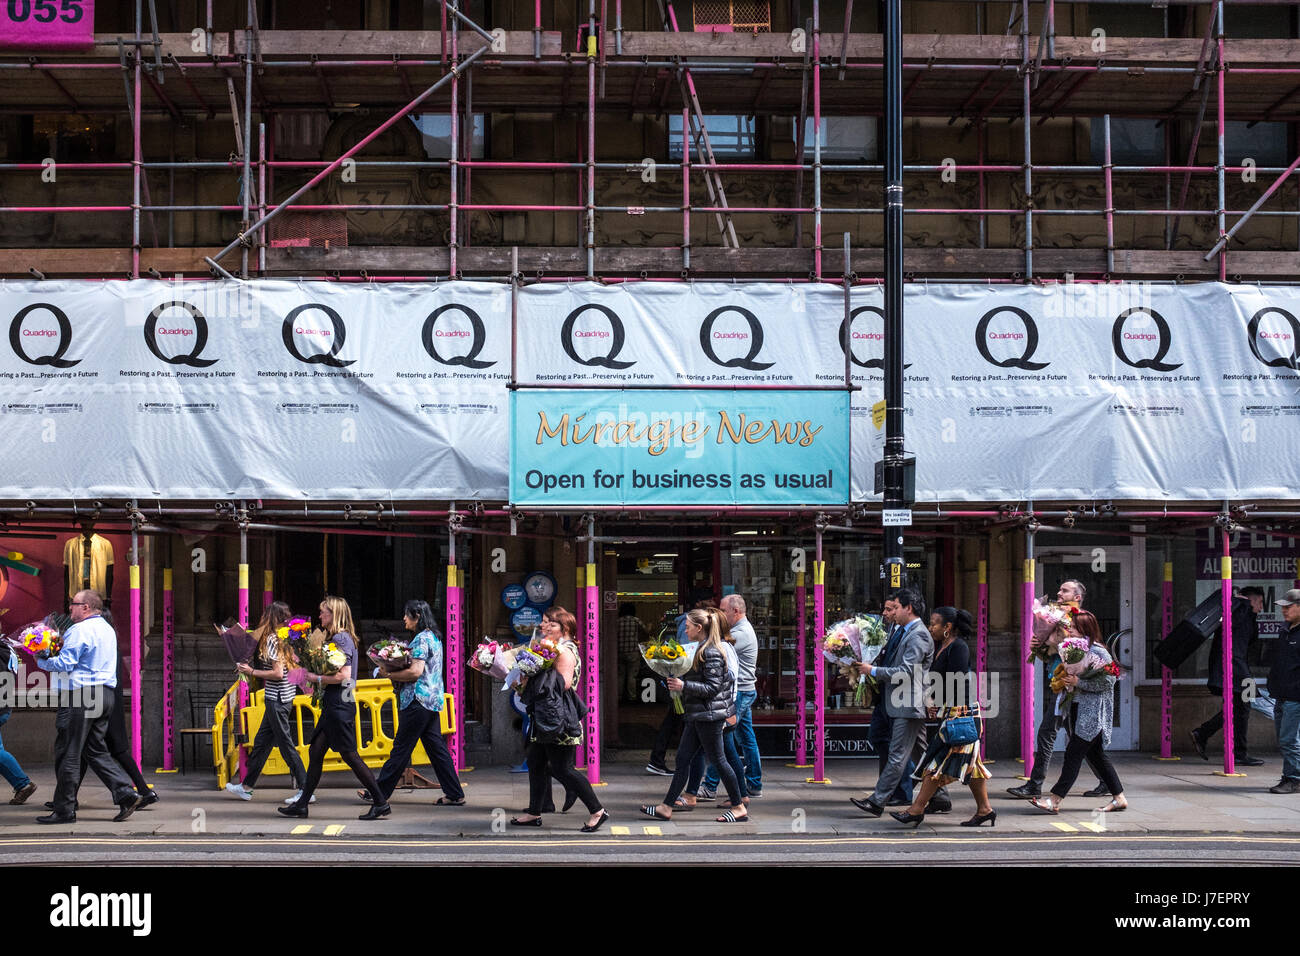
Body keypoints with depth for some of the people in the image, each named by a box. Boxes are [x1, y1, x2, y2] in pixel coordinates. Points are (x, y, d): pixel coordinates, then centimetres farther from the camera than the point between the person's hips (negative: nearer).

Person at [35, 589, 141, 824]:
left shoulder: (80, 630, -12)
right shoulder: (107, 629, 19)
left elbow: (64, 664, -17)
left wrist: (42, 661, 0)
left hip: (81, 697, -9)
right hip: (104, 695, 9)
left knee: (67, 753, -1)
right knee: (96, 751, 13)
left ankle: (64, 809, 3)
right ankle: (125, 794, 1)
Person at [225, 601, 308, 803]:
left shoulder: (272, 639, -15)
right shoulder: (286, 638, 10)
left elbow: (278, 673, -20)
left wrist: (252, 672, -12)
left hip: (277, 699, -10)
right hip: (285, 696, 10)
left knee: (285, 744, -5)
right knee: (261, 742, 16)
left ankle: (304, 789, -3)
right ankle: (247, 787, 25)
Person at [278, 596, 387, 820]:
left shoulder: (341, 638, -14)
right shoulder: (336, 638, 16)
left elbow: (343, 675, -21)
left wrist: (317, 678, -12)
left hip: (340, 705, -10)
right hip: (332, 705, 10)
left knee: (349, 755, -7)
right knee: (315, 751, 11)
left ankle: (380, 803, -3)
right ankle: (302, 804, 16)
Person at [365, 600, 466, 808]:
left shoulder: (421, 639, -13)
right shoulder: (434, 638, 17)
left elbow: (415, 672, -21)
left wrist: (389, 675, -11)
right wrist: (396, 672, 13)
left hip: (418, 702, -10)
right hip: (432, 701, 10)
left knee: (401, 748, -2)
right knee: (436, 747, 8)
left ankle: (380, 791, 5)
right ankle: (455, 794, 5)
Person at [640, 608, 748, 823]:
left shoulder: (711, 653, -17)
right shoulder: (702, 649, 12)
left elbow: (713, 687, -20)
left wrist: (684, 686, -23)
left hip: (709, 714, -10)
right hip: (698, 716, 10)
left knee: (717, 760, -1)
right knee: (683, 758, 8)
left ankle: (739, 808, 9)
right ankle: (667, 807, 10)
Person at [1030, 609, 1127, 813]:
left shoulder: (1098, 652, -13)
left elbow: (1108, 681, -19)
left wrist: (1078, 682, -21)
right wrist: (1063, 680, 11)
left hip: (1093, 714, -9)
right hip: (1077, 711, 9)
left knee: (1074, 753, -10)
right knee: (1096, 755, 11)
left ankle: (1055, 800, -11)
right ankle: (1119, 798, 18)